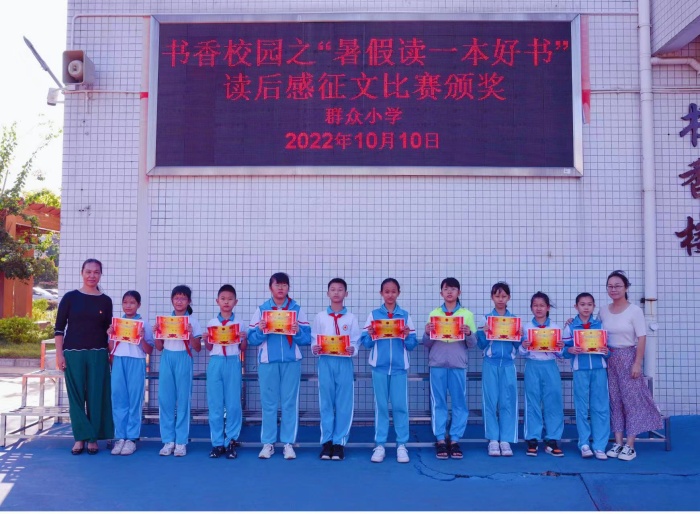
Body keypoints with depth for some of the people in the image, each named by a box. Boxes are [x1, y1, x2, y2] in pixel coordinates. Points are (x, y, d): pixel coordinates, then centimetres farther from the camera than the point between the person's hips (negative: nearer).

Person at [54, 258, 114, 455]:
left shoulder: (105, 301, 6)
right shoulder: (70, 297, 1)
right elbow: (59, 327, 2)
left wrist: (111, 353, 4)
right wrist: (59, 354, -5)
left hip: (98, 354, 1)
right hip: (73, 353, -1)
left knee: (96, 395, 2)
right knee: (76, 395, 2)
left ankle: (93, 438, 11)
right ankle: (80, 438, 10)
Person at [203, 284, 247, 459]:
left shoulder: (239, 323, 6)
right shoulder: (211, 323, 8)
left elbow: (243, 349, 10)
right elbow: (209, 348, 13)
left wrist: (244, 339, -10)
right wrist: (205, 340, -7)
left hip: (233, 363, -1)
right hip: (215, 363, 1)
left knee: (233, 404, -1)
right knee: (215, 404, 2)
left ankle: (231, 442, 9)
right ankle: (217, 443, 10)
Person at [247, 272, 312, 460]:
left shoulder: (297, 309, 7)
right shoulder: (261, 309, 8)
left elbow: (307, 338, 2)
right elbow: (252, 339, 3)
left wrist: (298, 332, -17)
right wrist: (260, 330, -16)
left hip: (291, 362, 0)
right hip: (267, 362, 0)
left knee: (290, 402, 2)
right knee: (268, 403, 4)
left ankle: (288, 443, 9)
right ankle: (268, 443, 11)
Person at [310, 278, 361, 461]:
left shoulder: (351, 318, 5)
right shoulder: (320, 317, 7)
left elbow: (355, 341, 2)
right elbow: (314, 339, 6)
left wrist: (352, 350, -18)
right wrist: (314, 348, -14)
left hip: (344, 363, 0)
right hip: (325, 362, 0)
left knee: (344, 404, 1)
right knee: (326, 403, 4)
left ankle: (339, 442, 10)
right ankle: (326, 442, 12)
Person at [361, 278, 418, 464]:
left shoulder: (405, 315, 6)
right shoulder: (373, 315, 5)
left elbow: (412, 345, 4)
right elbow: (366, 343, 3)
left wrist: (407, 336, -16)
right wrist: (370, 335, -17)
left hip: (399, 367, 0)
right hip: (379, 366, 0)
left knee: (400, 406, 1)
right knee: (381, 406, 4)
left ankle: (402, 445, 10)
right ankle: (379, 445, 10)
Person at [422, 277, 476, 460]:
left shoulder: (467, 314, 7)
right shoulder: (434, 314, 10)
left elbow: (472, 344, 5)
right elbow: (427, 344, 9)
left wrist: (469, 334, -14)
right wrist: (427, 333, -10)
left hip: (458, 364, 0)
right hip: (437, 364, 0)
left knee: (459, 403, 2)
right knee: (438, 403, 2)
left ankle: (455, 440, 10)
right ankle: (440, 440, 8)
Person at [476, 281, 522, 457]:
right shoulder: (485, 318, 5)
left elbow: (518, 345, 9)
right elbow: (481, 345, 3)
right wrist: (482, 333, -14)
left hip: (508, 364, 1)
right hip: (490, 364, -1)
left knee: (508, 402, 0)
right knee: (491, 401, 0)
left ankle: (506, 440, 7)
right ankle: (493, 440, 7)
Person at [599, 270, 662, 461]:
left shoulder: (634, 311, -8)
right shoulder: (603, 311, 5)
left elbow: (641, 338, -10)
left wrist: (637, 363, -14)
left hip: (628, 358, -4)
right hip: (609, 359, 4)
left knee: (631, 399, -2)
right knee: (615, 400, 7)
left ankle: (630, 446, 3)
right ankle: (618, 442, 13)